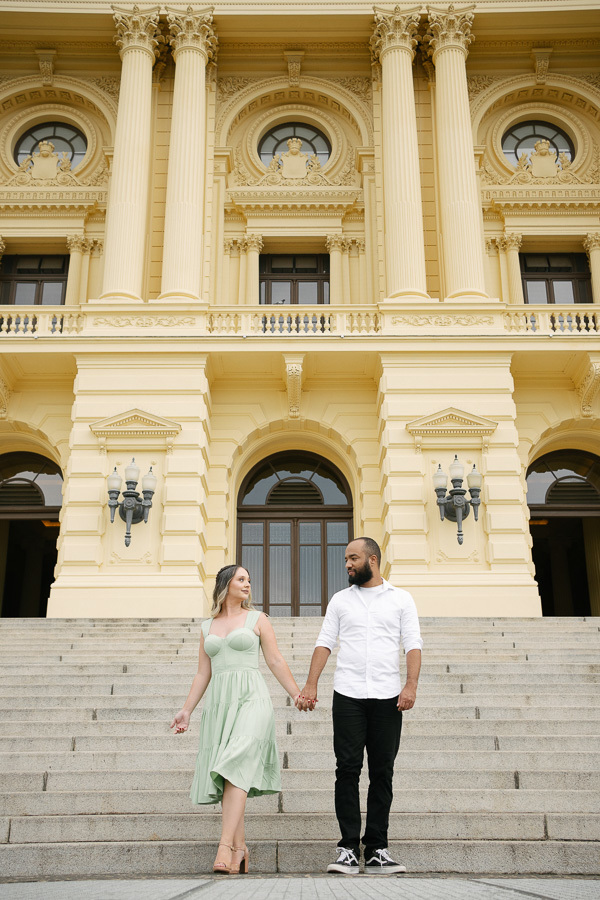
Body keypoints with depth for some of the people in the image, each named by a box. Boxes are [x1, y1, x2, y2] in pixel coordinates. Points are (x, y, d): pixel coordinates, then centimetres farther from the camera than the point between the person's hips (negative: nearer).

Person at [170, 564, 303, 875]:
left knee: (236, 769, -19)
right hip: (219, 703, 4)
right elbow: (203, 674, 17)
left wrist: (297, 694, 0)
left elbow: (276, 661, 7)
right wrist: (186, 710, 10)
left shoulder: (257, 619, 9)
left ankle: (225, 846, -23)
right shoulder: (208, 626, 17)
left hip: (250, 698, -4)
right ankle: (239, 849, 9)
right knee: (225, 776, 2)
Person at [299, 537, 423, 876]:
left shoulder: (401, 599, 8)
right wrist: (311, 685, -1)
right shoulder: (340, 600, 14)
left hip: (388, 698, -1)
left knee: (382, 773, 3)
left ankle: (377, 850, 10)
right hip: (348, 696, 1)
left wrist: (411, 685, -12)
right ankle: (349, 849, 2)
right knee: (348, 770, -3)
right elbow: (325, 643, 9)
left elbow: (413, 645, 1)